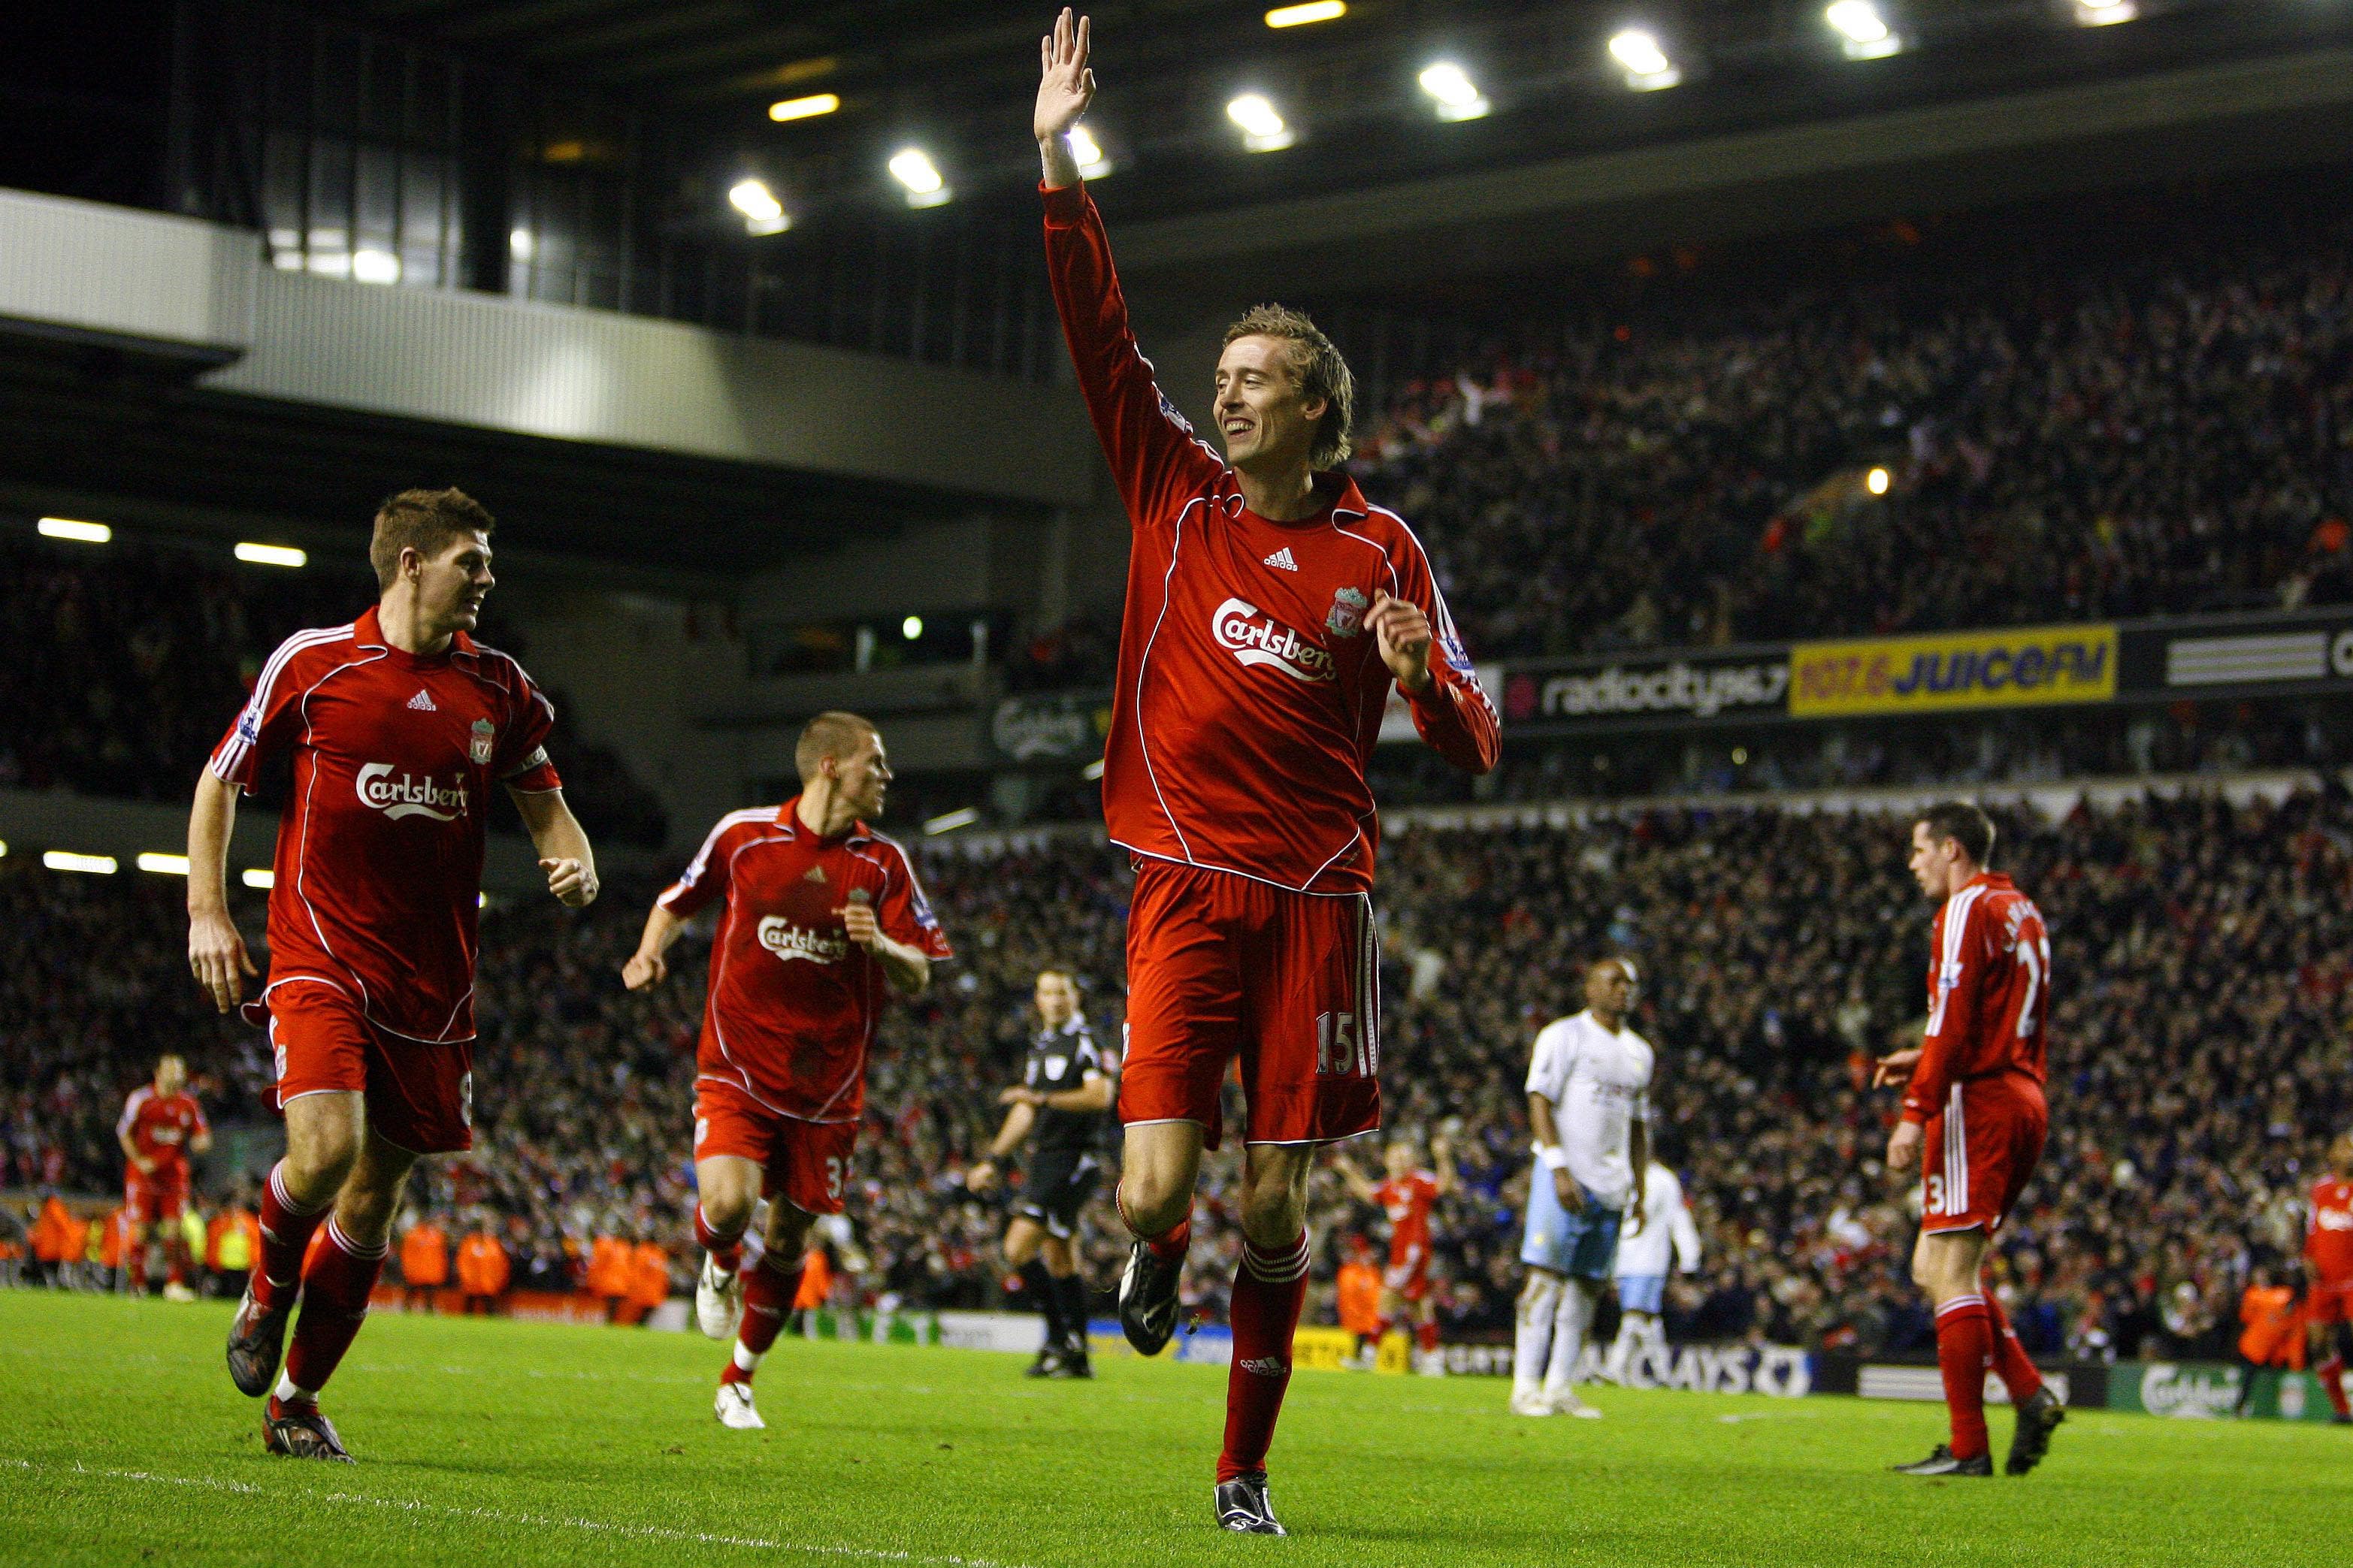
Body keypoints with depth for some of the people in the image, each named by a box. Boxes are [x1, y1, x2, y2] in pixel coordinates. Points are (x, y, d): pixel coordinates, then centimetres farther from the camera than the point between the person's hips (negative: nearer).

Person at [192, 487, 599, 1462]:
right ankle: (268, 1293, 9)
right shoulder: (312, 663, -2)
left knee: (375, 1197, 6)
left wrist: (574, 864, -4)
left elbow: (541, 798, 18)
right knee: (325, 1149, -24)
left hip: (432, 980, 4)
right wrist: (207, 912, 1)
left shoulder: (498, 687, 6)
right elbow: (221, 781, 8)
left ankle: (296, 1398, 22)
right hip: (320, 960, -4)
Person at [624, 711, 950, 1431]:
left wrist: (880, 945, -19)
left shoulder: (883, 863, 2)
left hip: (828, 1084, 2)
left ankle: (738, 1383, 26)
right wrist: (650, 952, -4)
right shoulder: (742, 834, -2)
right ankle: (720, 1265, 14)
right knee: (727, 1201, -24)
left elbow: (917, 978, 2)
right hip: (737, 1067, -2)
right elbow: (678, 902, 15)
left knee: (789, 1238, 6)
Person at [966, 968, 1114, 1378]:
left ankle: (1061, 1338, -9)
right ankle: (1076, 1357, 12)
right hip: (1044, 1160, 9)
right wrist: (993, 1160, 26)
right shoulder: (1040, 1045, 20)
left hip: (1073, 1160, -9)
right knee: (1058, 1258, 9)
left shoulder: (1085, 1041, -8)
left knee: (1019, 1248, -16)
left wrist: (1044, 1099, -28)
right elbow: (1025, 1113, 27)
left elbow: (1100, 1095, -22)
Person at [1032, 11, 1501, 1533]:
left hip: (1318, 902, 0)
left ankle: (1246, 1471, 15)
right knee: (1156, 1187, -12)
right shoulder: (1178, 491, 8)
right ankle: (1156, 1261, 26)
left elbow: (1474, 744, 4)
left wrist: (1420, 676, -18)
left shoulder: (1379, 550, 4)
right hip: (1186, 883, 0)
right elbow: (1100, 333, 1)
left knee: (1277, 1204, 1)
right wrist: (1061, 165, -6)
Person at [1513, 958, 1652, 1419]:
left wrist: (1638, 1189, 16)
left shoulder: (1639, 1052, 18)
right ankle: (1526, 1387, -12)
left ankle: (1560, 1387, 8)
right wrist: (1559, 1167, -19)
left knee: (1587, 1286, 4)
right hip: (1566, 1176, -6)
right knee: (1546, 1276, -10)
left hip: (1611, 1185, 6)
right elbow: (1540, 1101, -9)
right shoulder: (1564, 1036, -2)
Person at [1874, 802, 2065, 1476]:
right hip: (2024, 1100, 9)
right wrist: (1926, 1061, 20)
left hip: (1977, 1105, -9)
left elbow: (1953, 1017, -18)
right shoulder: (2023, 912, 19)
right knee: (1936, 1269, 14)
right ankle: (2031, 1395, 1)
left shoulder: (1967, 909, -9)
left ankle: (1968, 1447, -8)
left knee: (1950, 1272, -7)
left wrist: (1917, 1111, -21)